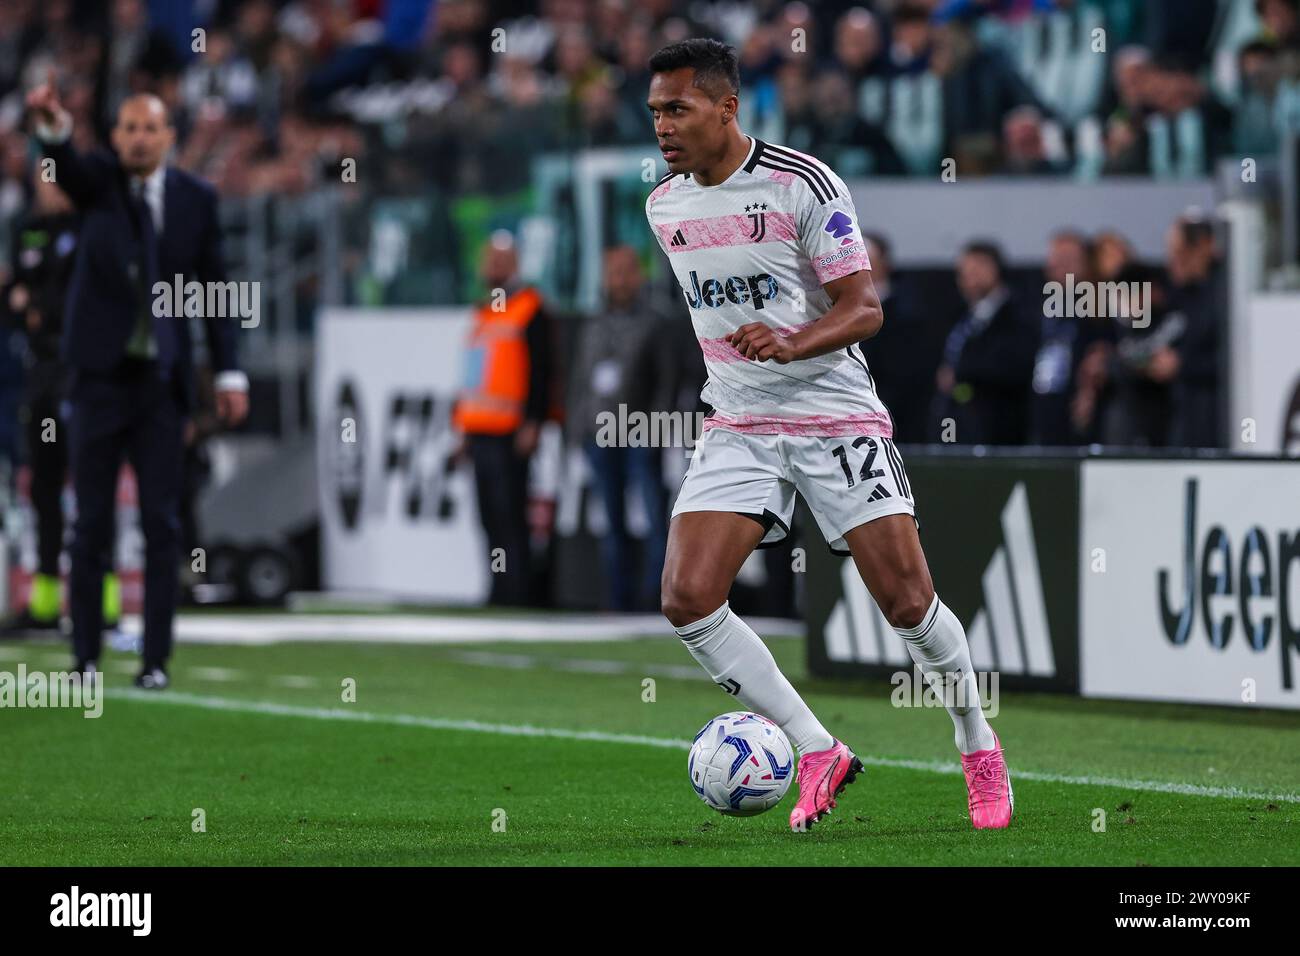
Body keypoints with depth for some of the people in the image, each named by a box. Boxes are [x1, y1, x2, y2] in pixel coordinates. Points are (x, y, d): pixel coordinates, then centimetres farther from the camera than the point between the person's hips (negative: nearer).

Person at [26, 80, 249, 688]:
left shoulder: (196, 198, 4)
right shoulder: (99, 181, 0)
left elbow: (213, 286, 7)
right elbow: (66, 166, -23)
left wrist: (229, 373, 1)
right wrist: (52, 125, -47)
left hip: (163, 380, 1)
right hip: (100, 373, -1)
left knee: (162, 524, 0)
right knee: (91, 523, 2)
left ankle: (156, 657, 3)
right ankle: (85, 655, 9)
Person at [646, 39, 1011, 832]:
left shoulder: (803, 185, -13)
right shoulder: (664, 207, 6)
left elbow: (864, 307, -13)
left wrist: (789, 345, -30)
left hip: (836, 417, -5)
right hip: (738, 430, 5)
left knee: (908, 602, -6)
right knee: (687, 599, -14)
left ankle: (978, 745, 20)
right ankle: (819, 754, -3)